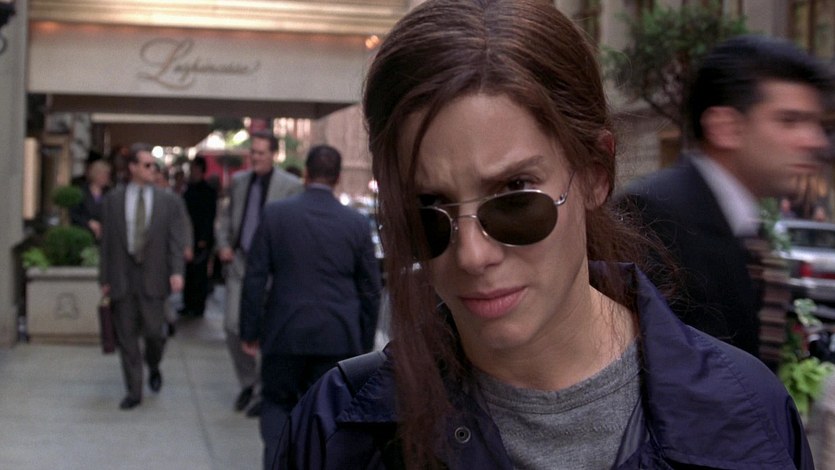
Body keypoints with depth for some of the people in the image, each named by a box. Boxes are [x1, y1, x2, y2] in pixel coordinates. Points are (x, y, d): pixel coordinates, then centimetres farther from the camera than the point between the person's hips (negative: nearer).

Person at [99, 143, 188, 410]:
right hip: (122, 278, 1)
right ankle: (134, 392, 14)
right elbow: (106, 242, 6)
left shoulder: (169, 202, 4)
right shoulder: (112, 200, 6)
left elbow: (176, 240, 1)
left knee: (154, 332, -3)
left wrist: (176, 271, -13)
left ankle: (153, 368, 30)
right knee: (127, 337, 4)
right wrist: (105, 279, 4)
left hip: (153, 278, -1)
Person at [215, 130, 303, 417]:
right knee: (233, 326, 1)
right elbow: (226, 216, 20)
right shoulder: (238, 181, 9)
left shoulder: (291, 186, -7)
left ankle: (263, 392, 14)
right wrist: (223, 245, 4)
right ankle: (247, 382, 22)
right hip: (240, 263, 4)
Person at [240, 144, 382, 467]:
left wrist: (250, 331, 6)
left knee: (277, 403, 17)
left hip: (284, 334, 0)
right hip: (338, 338, 1)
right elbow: (370, 289, 3)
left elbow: (255, 278, -3)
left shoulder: (275, 214, -4)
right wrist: (364, 346, 13)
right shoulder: (356, 223, -1)